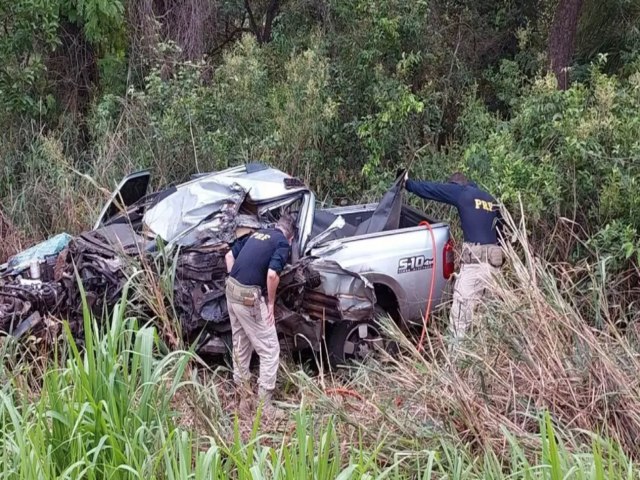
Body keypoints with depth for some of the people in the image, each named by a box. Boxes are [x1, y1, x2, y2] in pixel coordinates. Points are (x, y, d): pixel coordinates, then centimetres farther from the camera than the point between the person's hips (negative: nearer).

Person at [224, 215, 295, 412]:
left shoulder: (257, 234, 17)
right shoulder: (283, 243, -5)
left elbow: (229, 256, 19)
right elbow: (272, 275, -19)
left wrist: (234, 282, 18)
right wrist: (271, 303, -7)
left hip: (232, 289, 8)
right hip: (249, 296, -8)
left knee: (241, 343, 24)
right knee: (269, 349, 1)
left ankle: (241, 386, 37)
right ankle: (264, 403, 2)